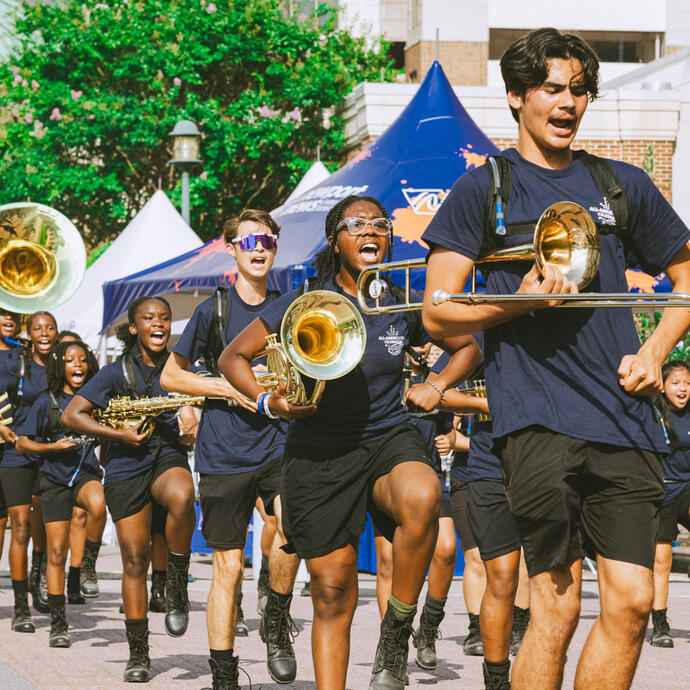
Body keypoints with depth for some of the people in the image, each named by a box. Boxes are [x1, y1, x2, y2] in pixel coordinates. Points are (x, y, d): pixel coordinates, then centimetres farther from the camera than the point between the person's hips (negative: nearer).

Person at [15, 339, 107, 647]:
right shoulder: (46, 402, 1)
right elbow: (22, 443, 1)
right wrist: (53, 447, -12)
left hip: (87, 474, 0)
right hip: (54, 480, 0)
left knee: (98, 505, -37)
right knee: (56, 552, 0)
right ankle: (57, 623, 11)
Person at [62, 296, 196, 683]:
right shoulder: (117, 373, 1)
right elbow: (71, 415, -2)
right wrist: (118, 434, -10)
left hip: (169, 458, 0)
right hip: (126, 467, 0)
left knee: (182, 498, -37)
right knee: (135, 559, 0)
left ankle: (177, 589, -17)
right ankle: (138, 654, 10)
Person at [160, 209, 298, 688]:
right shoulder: (214, 310, 2)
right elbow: (170, 376, 5)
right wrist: (228, 388, -9)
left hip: (278, 445, 1)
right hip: (225, 453, -1)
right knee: (229, 567, 1)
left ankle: (276, 620, -2)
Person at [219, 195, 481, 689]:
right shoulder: (306, 302, -2)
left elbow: (466, 344, 21)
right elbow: (233, 357, 6)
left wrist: (438, 385, 4)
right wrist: (268, 403, -9)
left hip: (389, 437, 0)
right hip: (319, 454, 0)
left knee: (422, 497, -35)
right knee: (332, 592, 0)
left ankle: (397, 630, -17)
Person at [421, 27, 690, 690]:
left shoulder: (622, 185, 17)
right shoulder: (483, 189, 7)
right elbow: (437, 313, 4)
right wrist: (520, 300, -13)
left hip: (622, 414, 4)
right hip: (535, 417, -4)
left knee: (631, 601, -2)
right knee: (557, 605, -8)